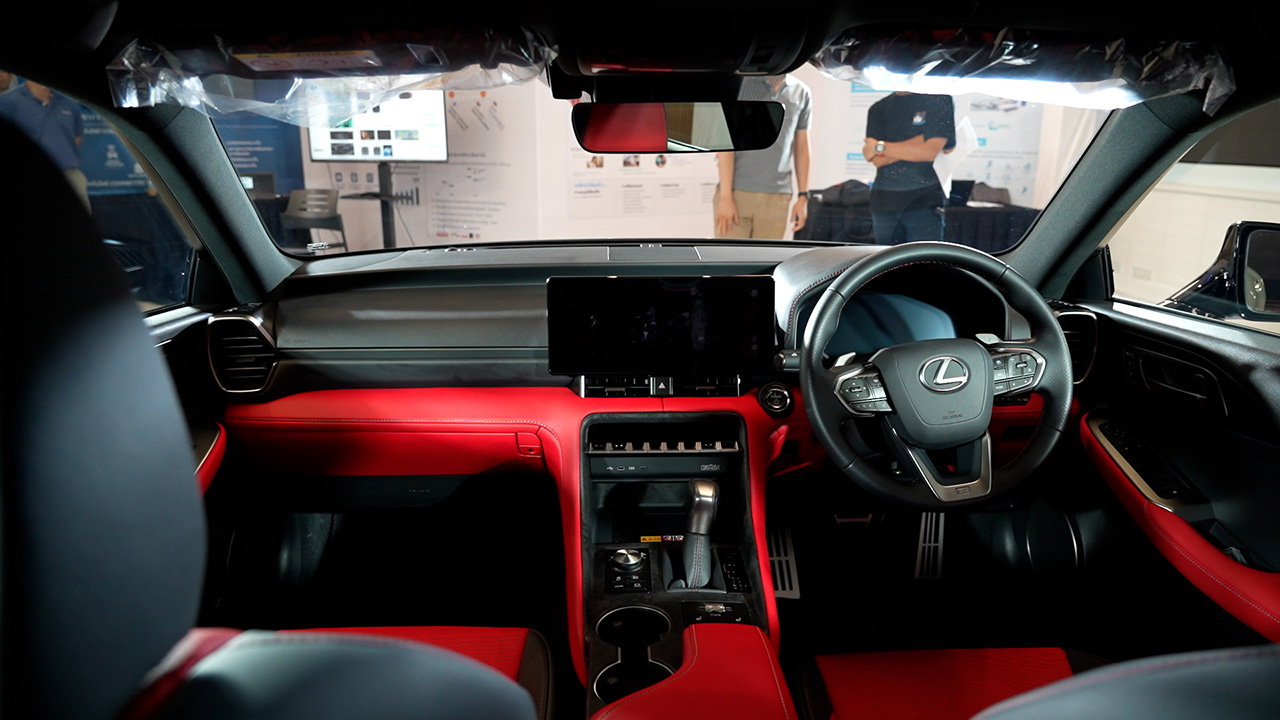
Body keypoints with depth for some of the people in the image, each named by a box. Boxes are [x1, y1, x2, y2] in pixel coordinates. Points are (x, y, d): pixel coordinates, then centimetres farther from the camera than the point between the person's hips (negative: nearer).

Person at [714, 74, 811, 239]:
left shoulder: (801, 92, 9)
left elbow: (801, 147, 14)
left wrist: (803, 196, 10)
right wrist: (726, 196, -11)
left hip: (777, 199, 3)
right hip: (738, 193, -3)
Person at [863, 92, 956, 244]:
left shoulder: (940, 99, 4)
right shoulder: (878, 109, 13)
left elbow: (930, 151, -9)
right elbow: (877, 160, -1)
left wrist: (880, 147, -4)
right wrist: (921, 140, -9)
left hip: (924, 199, -3)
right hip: (885, 201, 3)